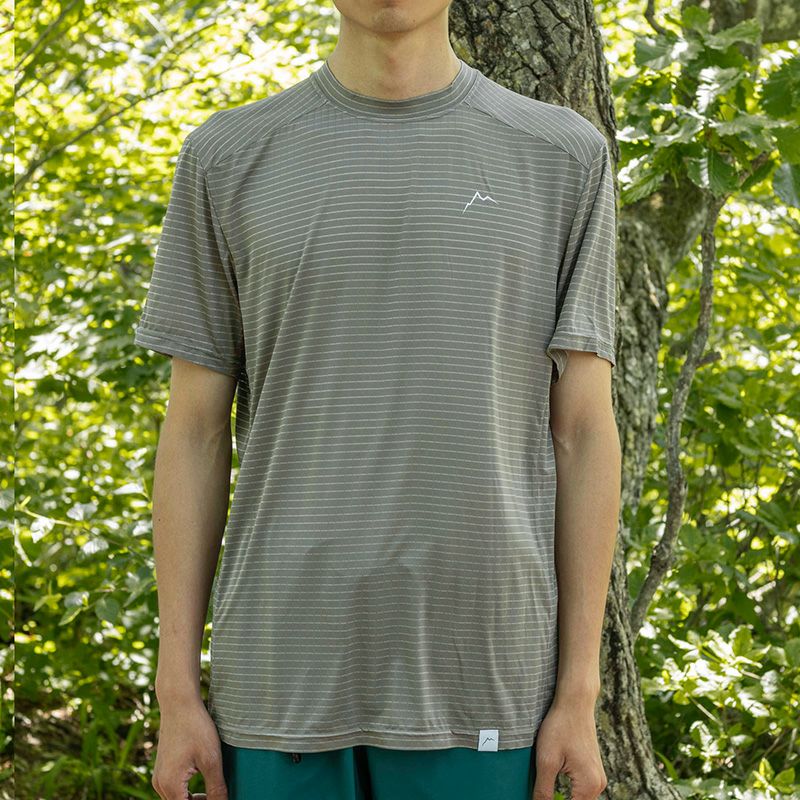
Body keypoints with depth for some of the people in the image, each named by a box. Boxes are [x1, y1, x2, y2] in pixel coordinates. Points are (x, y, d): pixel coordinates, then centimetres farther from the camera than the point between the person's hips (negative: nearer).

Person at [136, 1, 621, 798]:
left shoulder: (561, 159, 3)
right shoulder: (229, 162, 4)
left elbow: (583, 435, 2)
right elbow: (194, 435, 5)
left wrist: (579, 695, -3)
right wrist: (177, 694, 1)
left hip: (478, 677, 0)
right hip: (288, 673, 1)